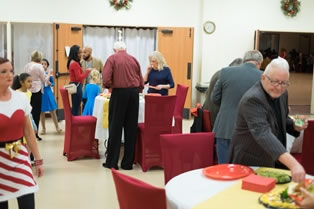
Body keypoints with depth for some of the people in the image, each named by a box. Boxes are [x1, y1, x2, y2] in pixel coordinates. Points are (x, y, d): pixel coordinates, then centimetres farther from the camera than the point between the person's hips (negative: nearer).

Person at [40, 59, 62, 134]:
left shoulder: (49, 73, 0)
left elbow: (53, 83, 7)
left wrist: (50, 84, -13)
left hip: (48, 92, 0)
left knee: (52, 111, 3)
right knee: (42, 112, 7)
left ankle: (57, 127, 15)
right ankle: (43, 128, 20)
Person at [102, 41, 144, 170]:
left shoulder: (112, 59, 2)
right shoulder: (133, 59, 12)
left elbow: (106, 79, -10)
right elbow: (141, 83, 8)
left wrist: (109, 86, 10)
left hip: (119, 92, -3)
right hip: (134, 93, 3)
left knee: (115, 127, 4)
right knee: (131, 128, 7)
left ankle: (112, 162, 7)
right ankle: (128, 163, 12)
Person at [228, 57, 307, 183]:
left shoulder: (282, 93, 0)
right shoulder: (252, 99, -26)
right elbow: (263, 134, -38)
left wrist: (294, 125, -5)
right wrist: (292, 163, -48)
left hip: (276, 162, 8)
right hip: (250, 163, -7)